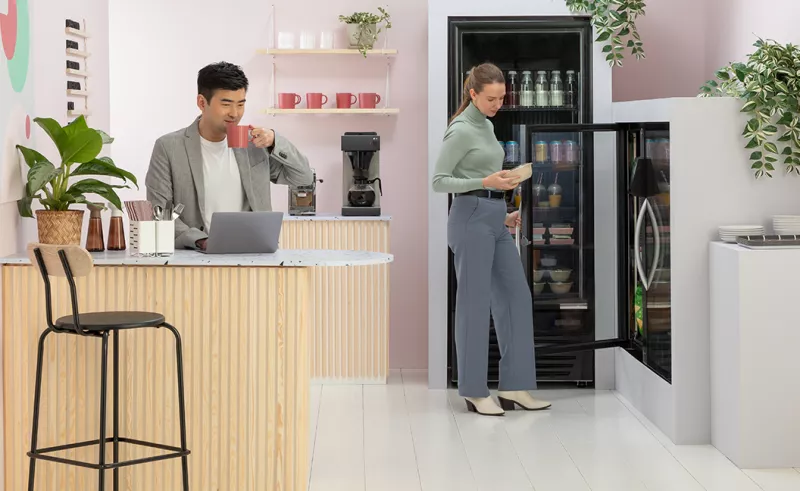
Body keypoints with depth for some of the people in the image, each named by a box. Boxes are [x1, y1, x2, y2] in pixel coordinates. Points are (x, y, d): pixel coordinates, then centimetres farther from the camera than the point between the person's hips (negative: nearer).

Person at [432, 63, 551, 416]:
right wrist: (486, 182, -23)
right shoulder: (461, 130, -10)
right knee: (475, 305, -3)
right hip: (471, 219, -9)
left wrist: (502, 212, 18)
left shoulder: (487, 126, 17)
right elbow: (439, 181, -14)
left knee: (516, 298, 6)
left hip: (495, 222, 9)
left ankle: (513, 387, 11)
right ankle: (475, 392, 6)